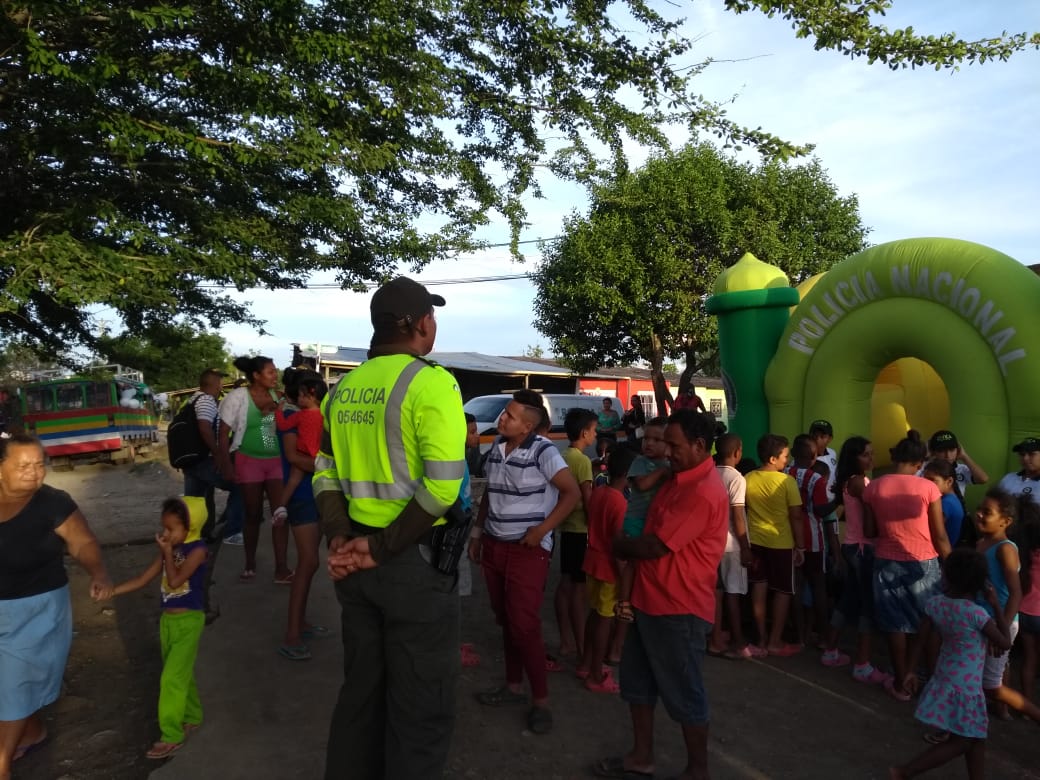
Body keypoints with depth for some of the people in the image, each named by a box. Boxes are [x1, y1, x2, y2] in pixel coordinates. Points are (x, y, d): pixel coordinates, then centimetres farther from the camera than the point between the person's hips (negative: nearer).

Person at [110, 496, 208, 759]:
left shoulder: (197, 549, -17)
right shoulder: (171, 548, 3)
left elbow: (175, 581, -27)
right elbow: (142, 580, 5)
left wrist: (167, 552, -19)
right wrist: (109, 590, -3)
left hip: (188, 621, -7)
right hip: (168, 620, 7)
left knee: (172, 678, -5)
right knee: (181, 674, 19)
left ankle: (172, 736, 5)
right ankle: (192, 717, 37)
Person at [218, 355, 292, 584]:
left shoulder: (276, 396, 3)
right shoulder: (239, 396, -9)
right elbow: (223, 433, -9)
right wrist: (226, 466, -14)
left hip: (276, 461, 3)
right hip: (249, 461, -3)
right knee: (253, 515, 7)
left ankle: (281, 568, -2)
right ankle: (250, 564, 25)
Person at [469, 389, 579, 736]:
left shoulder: (543, 451, -15)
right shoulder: (496, 446, 6)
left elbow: (572, 493, -16)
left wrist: (541, 530, -18)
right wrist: (478, 531, 15)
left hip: (527, 549, -7)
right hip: (494, 545, 7)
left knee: (525, 624, -5)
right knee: (505, 620, 15)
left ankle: (540, 699, 8)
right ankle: (513, 684, 30)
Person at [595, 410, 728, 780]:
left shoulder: (703, 493, -24)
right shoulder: (680, 478, 9)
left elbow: (654, 546, -23)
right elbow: (652, 531, 20)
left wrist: (619, 545, -5)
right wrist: (627, 546, 2)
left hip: (679, 609, -10)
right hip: (650, 599, 10)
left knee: (684, 693, 7)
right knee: (637, 680, 20)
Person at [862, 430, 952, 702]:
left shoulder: (873, 488, -6)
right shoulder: (928, 488, -12)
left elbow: (869, 531, 0)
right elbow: (940, 536, -8)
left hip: (887, 563, 2)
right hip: (923, 563, -1)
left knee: (895, 623, 13)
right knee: (924, 620, 23)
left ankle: (901, 683, 22)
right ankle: (908, 669, 23)